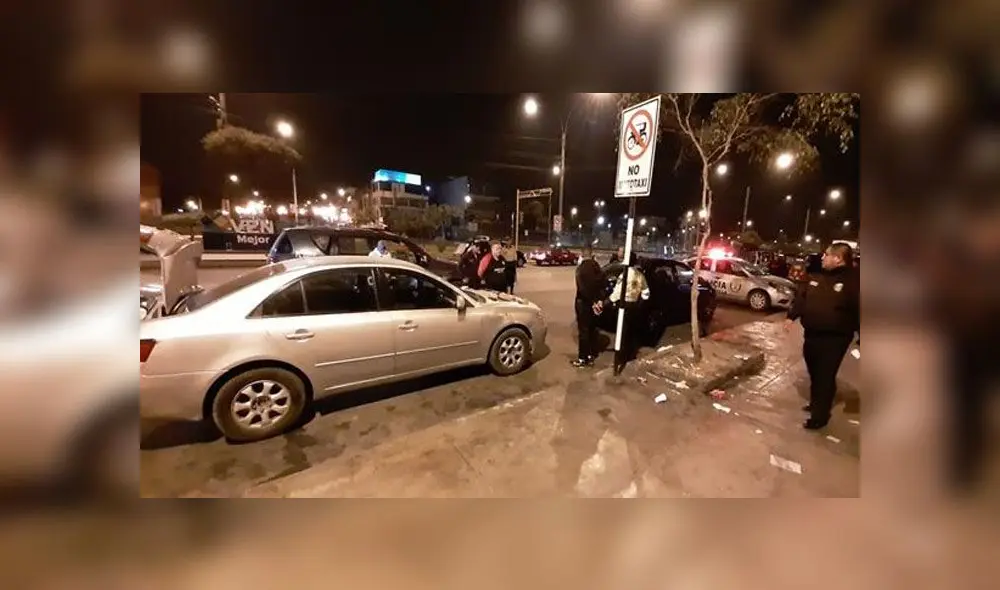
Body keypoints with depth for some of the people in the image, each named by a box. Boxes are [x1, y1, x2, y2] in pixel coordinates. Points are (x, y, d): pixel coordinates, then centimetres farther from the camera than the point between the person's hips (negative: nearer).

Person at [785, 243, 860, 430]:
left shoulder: (853, 281, -10)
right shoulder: (814, 277, 8)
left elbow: (860, 310, -11)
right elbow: (801, 298, 14)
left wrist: (861, 338, -13)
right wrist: (792, 316, 2)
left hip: (835, 338, -6)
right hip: (812, 334, 6)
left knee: (825, 377, -1)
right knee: (814, 373, 19)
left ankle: (819, 416, 10)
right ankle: (816, 404, 37)